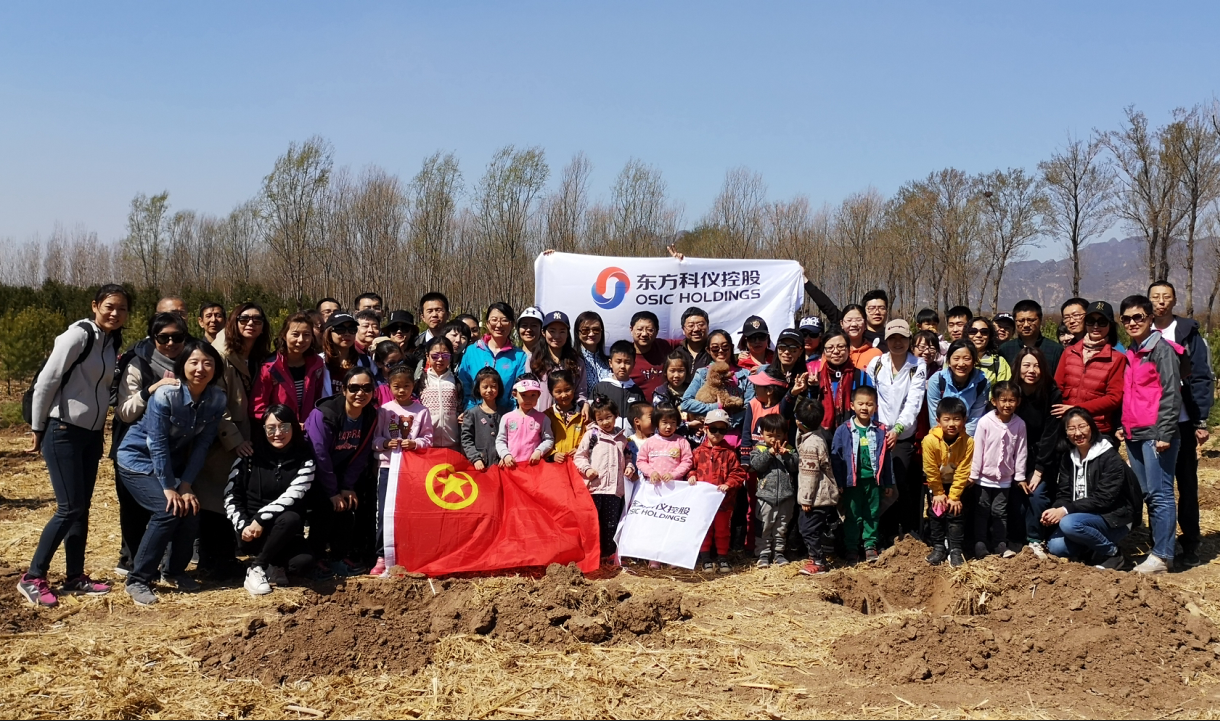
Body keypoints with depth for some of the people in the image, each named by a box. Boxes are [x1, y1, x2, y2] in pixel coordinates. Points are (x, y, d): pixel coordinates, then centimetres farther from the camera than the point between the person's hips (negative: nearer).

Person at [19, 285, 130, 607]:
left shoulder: (112, 342, 8)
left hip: (91, 434, 8)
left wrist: (101, 426, 12)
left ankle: (75, 577, 17)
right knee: (70, 508, -9)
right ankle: (32, 578, 0)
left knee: (82, 508, 10)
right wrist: (37, 430, -10)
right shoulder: (79, 335, -15)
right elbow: (45, 383, -14)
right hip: (63, 432, -7)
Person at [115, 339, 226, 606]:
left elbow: (202, 444, -9)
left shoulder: (217, 399, -13)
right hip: (138, 458, -5)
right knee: (168, 510, -22)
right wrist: (168, 488, -21)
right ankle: (137, 581, -10)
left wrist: (186, 484, -14)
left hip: (172, 461, 5)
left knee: (191, 509, -12)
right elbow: (157, 444, -23)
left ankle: (174, 571, 13)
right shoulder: (165, 395, -27)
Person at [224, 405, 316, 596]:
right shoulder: (250, 455, -1)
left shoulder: (304, 459, -2)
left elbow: (292, 495, -16)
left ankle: (258, 567, -2)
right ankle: (277, 565, -5)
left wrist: (261, 518, -25)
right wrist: (243, 526, -17)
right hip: (250, 531, -2)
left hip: (285, 532, 2)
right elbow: (231, 495, -3)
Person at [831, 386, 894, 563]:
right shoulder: (843, 431, -5)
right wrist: (838, 482, -7)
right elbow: (835, 457, -4)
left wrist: (889, 483, 9)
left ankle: (870, 545, 22)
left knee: (873, 514, 10)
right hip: (852, 481, -2)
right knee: (852, 516, 6)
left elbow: (885, 458, 7)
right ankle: (851, 548, 15)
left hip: (874, 481, 2)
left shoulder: (880, 431, 2)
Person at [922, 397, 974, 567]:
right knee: (936, 514, 3)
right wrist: (939, 493, -10)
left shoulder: (968, 442, -25)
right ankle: (938, 548, 15)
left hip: (957, 484, 0)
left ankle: (956, 550, 6)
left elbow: (962, 472, -18)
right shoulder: (930, 440, -28)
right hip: (936, 484, 0)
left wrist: (954, 496, -16)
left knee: (956, 513, -3)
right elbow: (931, 470, -17)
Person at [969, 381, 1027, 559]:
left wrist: (1020, 476, 2)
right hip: (984, 477, -2)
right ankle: (980, 545, 14)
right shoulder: (985, 422, -15)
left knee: (1000, 512, 11)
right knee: (981, 512, 8)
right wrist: (973, 475, -8)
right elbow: (977, 449, -11)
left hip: (1005, 478, 2)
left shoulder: (1019, 424, -7)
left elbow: (1021, 451, 0)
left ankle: (1000, 544, 19)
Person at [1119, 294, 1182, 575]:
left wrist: (1164, 433, -16)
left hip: (1155, 433, -8)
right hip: (1134, 435, 8)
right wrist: (1123, 426, 15)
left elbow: (1172, 393, -11)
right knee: (1147, 494, 10)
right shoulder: (1129, 354, 18)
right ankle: (1157, 548, 16)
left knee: (1160, 494, -7)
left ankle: (1162, 556, -6)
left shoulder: (1161, 349, -5)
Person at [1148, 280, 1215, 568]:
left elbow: (1202, 379, -4)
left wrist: (1201, 421, -11)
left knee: (1187, 484, 3)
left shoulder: (1189, 334, -1)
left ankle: (1190, 545, 10)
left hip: (1181, 422, -3)